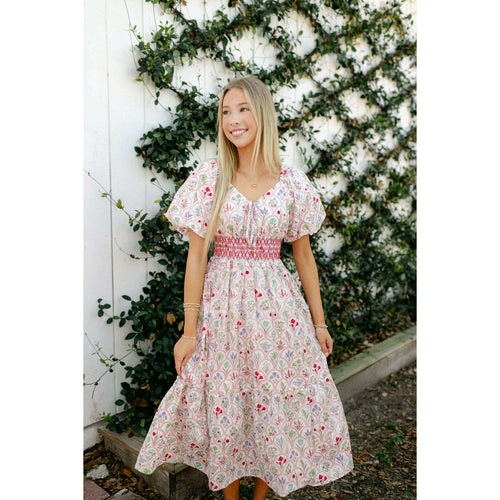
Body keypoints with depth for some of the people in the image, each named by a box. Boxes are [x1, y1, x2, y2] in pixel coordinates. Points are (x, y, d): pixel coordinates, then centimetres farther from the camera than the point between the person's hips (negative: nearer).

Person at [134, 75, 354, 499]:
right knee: (223, 405, 11)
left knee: (278, 403, 10)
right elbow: (196, 255, -5)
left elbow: (303, 254, 6)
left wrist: (319, 322, 8)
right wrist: (190, 329, -6)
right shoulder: (209, 176, -4)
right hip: (222, 303, -1)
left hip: (276, 303, 1)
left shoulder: (292, 180, -1)